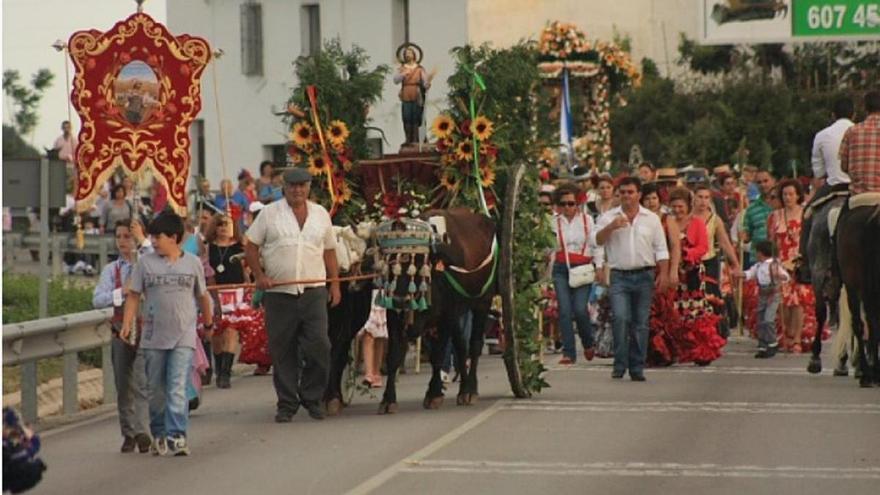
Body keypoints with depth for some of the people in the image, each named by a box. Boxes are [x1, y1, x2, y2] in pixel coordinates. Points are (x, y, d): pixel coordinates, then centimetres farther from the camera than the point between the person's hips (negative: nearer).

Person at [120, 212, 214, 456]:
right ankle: (159, 435, 21)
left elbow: (202, 296, 16)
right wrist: (127, 324, -4)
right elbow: (134, 295, 5)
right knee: (155, 390, 9)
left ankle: (176, 436, -16)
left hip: (183, 337, -2)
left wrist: (209, 321, 27)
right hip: (153, 336, 2)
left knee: (178, 388, -12)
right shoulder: (145, 262, 4)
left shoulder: (193, 263, 4)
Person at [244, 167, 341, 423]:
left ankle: (312, 399, 9)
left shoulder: (321, 214, 13)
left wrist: (335, 284, 12)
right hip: (279, 293, -1)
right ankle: (287, 404, 11)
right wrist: (260, 275, -6)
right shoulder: (269, 213, 4)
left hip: (313, 292, 2)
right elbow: (250, 246, 5)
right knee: (283, 352, 2)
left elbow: (329, 251, 18)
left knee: (319, 346, -7)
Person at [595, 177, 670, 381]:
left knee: (641, 324, 2)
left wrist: (663, 274, 0)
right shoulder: (609, 218, 7)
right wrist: (611, 227, -18)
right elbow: (597, 240, -4)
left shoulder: (652, 219, 10)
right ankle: (619, 365, -8)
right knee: (620, 318, -15)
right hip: (619, 276, -1)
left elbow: (661, 249, 9)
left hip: (644, 276, 1)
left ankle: (637, 368, 8)